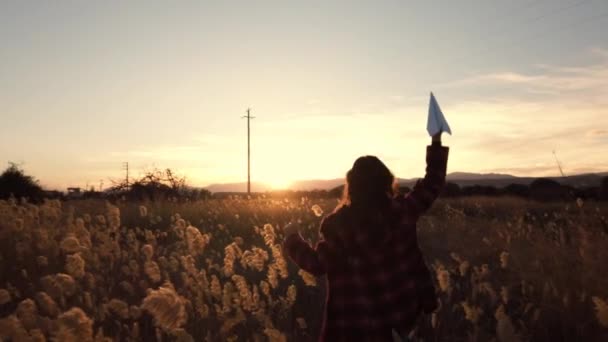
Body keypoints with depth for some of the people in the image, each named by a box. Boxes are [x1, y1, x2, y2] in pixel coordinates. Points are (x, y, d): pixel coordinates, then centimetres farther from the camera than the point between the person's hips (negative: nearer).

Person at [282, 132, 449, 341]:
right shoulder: (400, 212, -9)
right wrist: (436, 143, 14)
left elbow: (316, 264, -11)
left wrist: (292, 238, 3)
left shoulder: (337, 224, -17)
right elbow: (432, 185, 5)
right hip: (386, 310, 3)